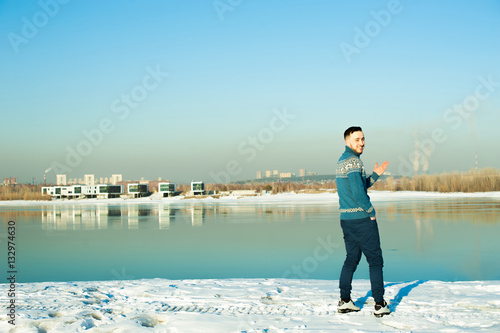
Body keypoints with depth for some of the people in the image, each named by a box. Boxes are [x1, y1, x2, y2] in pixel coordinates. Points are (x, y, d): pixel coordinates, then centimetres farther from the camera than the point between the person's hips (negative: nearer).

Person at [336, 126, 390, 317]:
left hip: (346, 218, 9)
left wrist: (376, 175, 15)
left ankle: (344, 301, 15)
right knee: (375, 260, -1)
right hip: (362, 217, -9)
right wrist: (371, 212, -12)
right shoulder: (353, 160, -15)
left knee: (351, 258, 15)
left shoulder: (341, 161, 15)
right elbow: (358, 192, -23)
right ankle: (380, 304, 0)